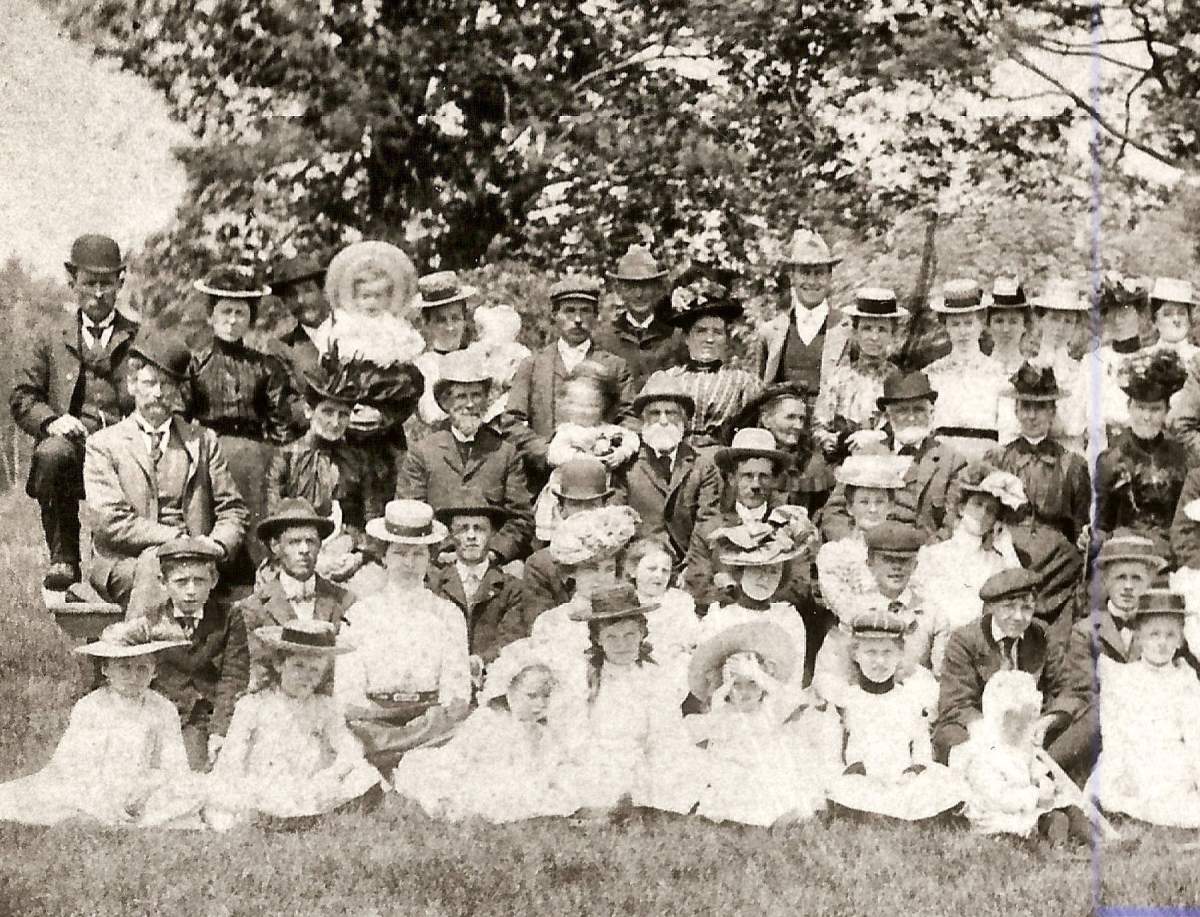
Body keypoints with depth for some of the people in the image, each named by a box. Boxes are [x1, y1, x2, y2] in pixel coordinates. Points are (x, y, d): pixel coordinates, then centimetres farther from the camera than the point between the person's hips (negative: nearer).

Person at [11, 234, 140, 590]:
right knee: (51, 454, -36)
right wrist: (51, 420, -8)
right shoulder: (49, 340, 21)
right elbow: (22, 398, 14)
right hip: (70, 439, 1)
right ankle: (63, 557, -24)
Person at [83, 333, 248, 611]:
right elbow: (111, 523, -3)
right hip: (122, 563, -1)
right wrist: (178, 538, -12)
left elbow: (232, 509, 17)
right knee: (155, 562, -35)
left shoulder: (203, 440, 19)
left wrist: (218, 544, -6)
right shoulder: (103, 444, 9)